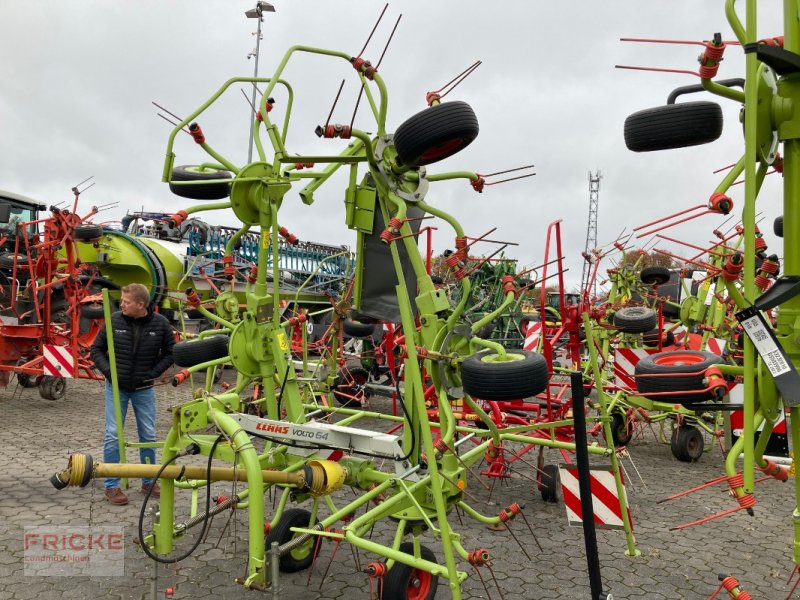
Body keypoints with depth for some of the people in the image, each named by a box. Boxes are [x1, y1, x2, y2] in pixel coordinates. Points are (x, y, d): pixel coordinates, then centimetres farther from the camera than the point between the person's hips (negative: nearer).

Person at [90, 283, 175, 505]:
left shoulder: (160, 324, -10)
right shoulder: (114, 320, -10)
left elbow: (170, 352, 2)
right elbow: (97, 349, 1)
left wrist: (154, 373, -9)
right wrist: (108, 371, -12)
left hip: (144, 389, 1)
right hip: (116, 387, -1)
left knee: (148, 435, 9)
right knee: (113, 435, 0)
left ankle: (149, 481, 25)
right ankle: (111, 486, 13)